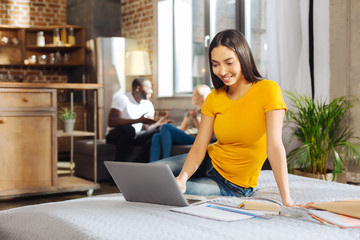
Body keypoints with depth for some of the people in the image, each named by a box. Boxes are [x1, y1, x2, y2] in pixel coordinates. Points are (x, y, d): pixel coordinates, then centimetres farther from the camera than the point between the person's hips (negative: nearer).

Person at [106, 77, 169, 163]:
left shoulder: (148, 104, 7)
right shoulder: (122, 98, -12)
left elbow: (147, 129, 3)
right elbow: (111, 122, -24)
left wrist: (158, 124, -20)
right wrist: (138, 120, -30)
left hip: (134, 137, 6)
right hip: (115, 135, -6)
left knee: (158, 133, -19)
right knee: (128, 128, -38)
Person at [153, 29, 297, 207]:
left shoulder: (268, 90, -20)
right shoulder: (213, 99, -4)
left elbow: (275, 147, -26)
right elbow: (199, 147, -9)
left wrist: (287, 201, -32)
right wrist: (182, 178, -29)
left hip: (233, 185, -4)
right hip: (209, 161, 4)